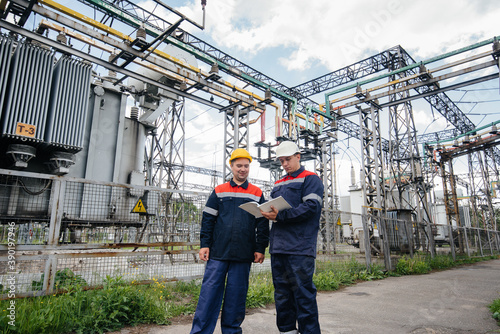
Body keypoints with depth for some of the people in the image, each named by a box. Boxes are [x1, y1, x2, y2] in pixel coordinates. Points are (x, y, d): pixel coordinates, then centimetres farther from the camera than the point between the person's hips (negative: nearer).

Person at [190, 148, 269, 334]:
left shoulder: (257, 194, 9)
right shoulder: (219, 191, 8)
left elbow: (262, 223, 8)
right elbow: (207, 219, 7)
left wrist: (260, 249, 2)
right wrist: (204, 244, 0)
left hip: (243, 255, 0)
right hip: (218, 251, 0)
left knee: (237, 293, 7)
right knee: (210, 289, 1)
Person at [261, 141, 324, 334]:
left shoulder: (311, 179, 1)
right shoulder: (278, 184, 22)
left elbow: (311, 207, -13)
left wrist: (280, 216, -19)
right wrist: (268, 213, -2)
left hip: (299, 247, -7)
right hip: (278, 246, 7)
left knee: (303, 293, -3)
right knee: (281, 292, 13)